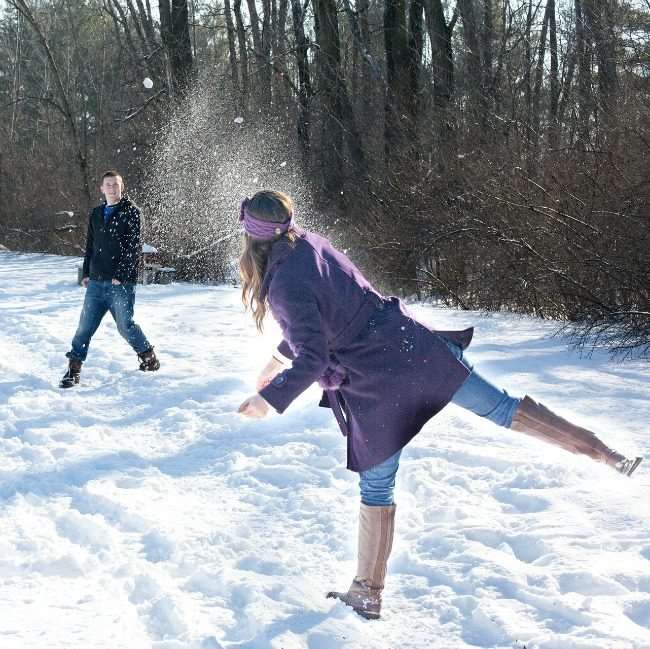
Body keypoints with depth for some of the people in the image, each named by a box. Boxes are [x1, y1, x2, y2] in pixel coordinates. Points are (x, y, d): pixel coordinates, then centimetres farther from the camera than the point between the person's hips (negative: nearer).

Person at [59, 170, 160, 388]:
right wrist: (86, 273, 13)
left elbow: (133, 247, -10)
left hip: (121, 282, -5)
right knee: (85, 325, 0)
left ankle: (149, 358, 20)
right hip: (96, 281, 5)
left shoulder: (130, 211, -4)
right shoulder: (96, 214, 15)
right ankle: (74, 369, 5)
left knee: (125, 325, -2)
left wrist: (121, 276, -15)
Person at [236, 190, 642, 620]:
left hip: (375, 387, -6)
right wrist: (281, 357, 30)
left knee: (376, 488, 8)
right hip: (409, 343, 6)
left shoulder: (285, 287, -19)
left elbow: (313, 359, -21)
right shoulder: (313, 243, 6)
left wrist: (270, 399, -12)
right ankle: (603, 452, 8)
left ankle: (368, 595, 22)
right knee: (497, 406, 10)